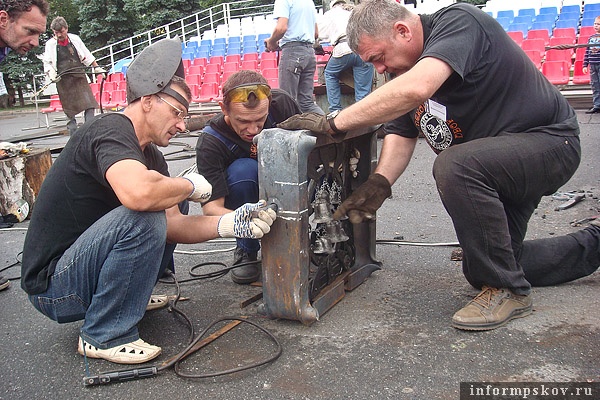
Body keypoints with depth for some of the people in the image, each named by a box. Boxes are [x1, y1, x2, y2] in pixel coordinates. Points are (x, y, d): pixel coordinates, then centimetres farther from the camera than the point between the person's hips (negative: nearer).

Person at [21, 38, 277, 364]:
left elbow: (173, 225, 0)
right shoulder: (110, 129, -21)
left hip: (79, 264, 9)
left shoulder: (151, 155, 7)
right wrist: (189, 186, -23)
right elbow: (138, 193, -43)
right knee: (143, 218, -31)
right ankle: (105, 336, -13)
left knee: (170, 207, 13)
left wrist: (228, 225, -15)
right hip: (52, 287, -9)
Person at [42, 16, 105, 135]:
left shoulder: (75, 39, 9)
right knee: (70, 111, 1)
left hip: (80, 77, 2)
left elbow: (86, 56, 18)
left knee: (89, 105, -11)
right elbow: (47, 63, 4)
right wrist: (51, 74, -13)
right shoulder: (50, 44, 4)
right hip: (63, 80, -1)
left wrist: (96, 67, 16)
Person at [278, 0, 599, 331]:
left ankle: (507, 290, -18)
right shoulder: (404, 72, 3)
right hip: (492, 163, 9)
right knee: (482, 269, 12)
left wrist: (335, 123, -37)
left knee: (454, 166, -38)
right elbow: (400, 135, -1)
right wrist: (378, 184, -19)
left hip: (548, 139, -9)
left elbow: (415, 90, -42)